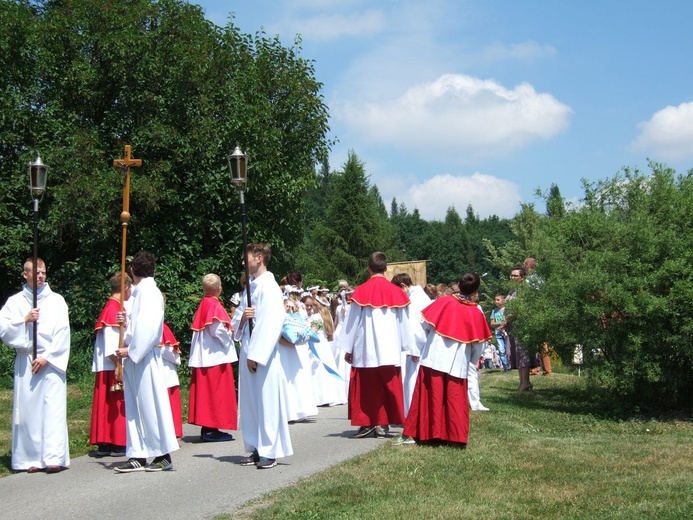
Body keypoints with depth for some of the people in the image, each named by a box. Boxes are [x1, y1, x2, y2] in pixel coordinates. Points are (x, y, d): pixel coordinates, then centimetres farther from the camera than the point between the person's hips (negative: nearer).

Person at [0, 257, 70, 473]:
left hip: (51, 363, -1)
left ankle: (54, 457, -10)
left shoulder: (57, 301, 7)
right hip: (25, 364, 1)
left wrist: (47, 357, -8)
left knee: (53, 410, -8)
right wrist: (25, 320, -10)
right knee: (27, 410, 0)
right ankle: (32, 459, 3)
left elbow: (62, 334, 0)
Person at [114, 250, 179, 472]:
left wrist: (131, 350, -18)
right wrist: (127, 321, 5)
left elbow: (148, 326, -20)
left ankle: (163, 456, 2)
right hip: (134, 356, 9)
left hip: (145, 357, -9)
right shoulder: (139, 291, 17)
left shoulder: (149, 291, -10)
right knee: (134, 407, 8)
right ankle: (138, 456, 11)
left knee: (151, 404, -4)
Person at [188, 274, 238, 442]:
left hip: (203, 356, 9)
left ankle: (205, 427, 15)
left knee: (205, 389, 11)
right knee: (216, 391, -6)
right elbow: (217, 330, -23)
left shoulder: (203, 305, 12)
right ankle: (212, 429, -6)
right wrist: (230, 334, -5)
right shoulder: (215, 305, -14)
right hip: (216, 355, -9)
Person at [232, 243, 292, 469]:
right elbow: (237, 324, 19)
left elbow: (270, 323, -18)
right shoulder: (251, 287, 16)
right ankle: (257, 449, 18)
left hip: (264, 356, -9)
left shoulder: (268, 287, -10)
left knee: (267, 402, -5)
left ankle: (270, 452, 1)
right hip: (248, 353, 9)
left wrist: (256, 355, -19)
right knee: (250, 403, 11)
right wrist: (242, 317, -5)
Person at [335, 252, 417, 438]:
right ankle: (382, 424, 6)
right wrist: (412, 347, 12)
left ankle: (366, 424, 6)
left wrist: (348, 348, 8)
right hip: (389, 350, 1)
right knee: (388, 386, 7)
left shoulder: (361, 292, -4)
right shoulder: (396, 293, 1)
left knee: (365, 387, 6)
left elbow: (352, 321, 0)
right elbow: (405, 323, 5)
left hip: (365, 349, -1)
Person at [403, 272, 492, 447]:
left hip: (433, 358, 0)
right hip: (458, 363, 0)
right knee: (456, 400, 6)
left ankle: (428, 434, 8)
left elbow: (425, 323, 0)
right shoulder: (476, 313, -1)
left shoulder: (444, 302, -4)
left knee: (432, 397, 6)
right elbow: (478, 344, 3)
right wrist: (473, 360, 22)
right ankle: (456, 438, 3)